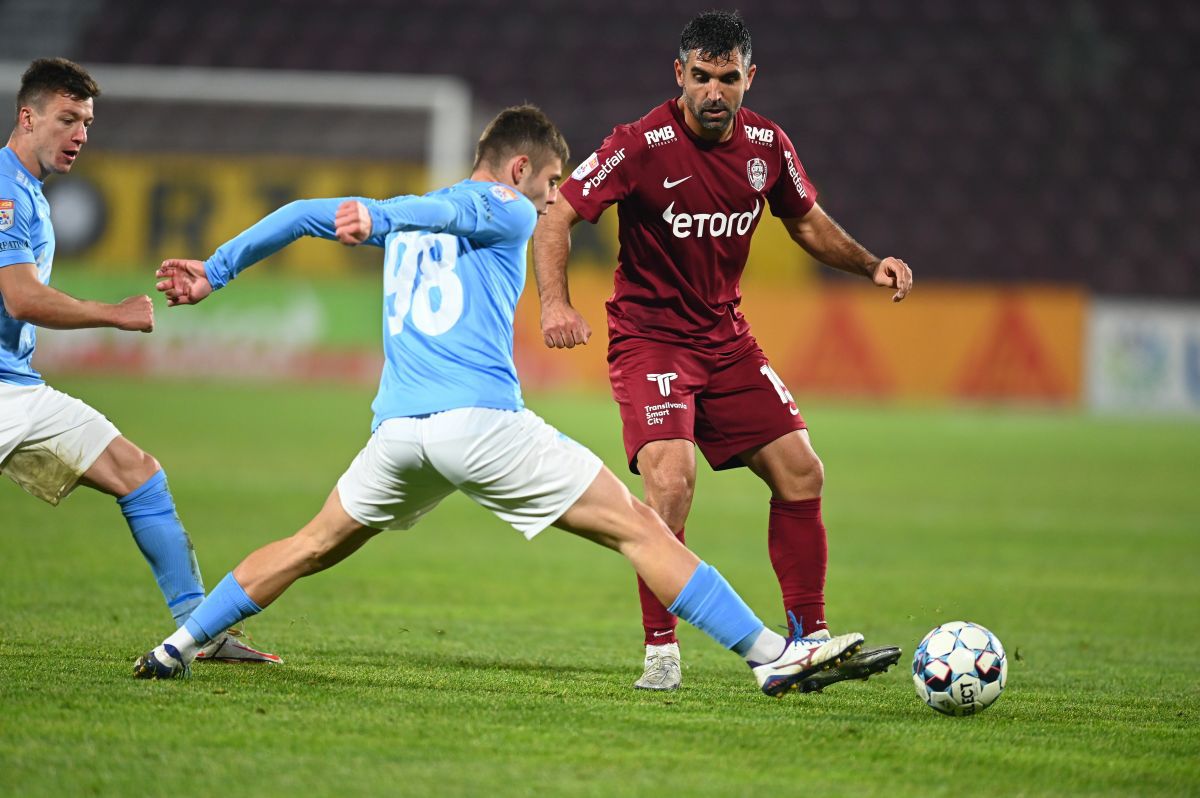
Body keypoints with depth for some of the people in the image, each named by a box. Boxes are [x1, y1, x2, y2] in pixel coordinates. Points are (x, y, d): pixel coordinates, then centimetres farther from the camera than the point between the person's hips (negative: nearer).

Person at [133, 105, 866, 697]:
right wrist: (379, 218, -28)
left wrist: (215, 270, 32)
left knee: (314, 547, 26)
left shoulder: (407, 219, 26)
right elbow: (458, 211, -12)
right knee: (640, 530, -5)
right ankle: (773, 656, -12)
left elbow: (303, 214, 25)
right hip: (483, 419, -6)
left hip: (400, 426, 6)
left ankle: (177, 648, 23)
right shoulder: (509, 213, 8)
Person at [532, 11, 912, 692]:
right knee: (671, 476, -24)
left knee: (800, 473, 2)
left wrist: (870, 263, -1)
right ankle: (661, 651, -12)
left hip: (726, 337, 6)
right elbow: (557, 215, -16)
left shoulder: (767, 144, -1)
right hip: (649, 336, -6)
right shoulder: (643, 145, -17)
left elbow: (809, 223, 16)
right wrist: (555, 302, -31)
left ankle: (810, 642, 13)